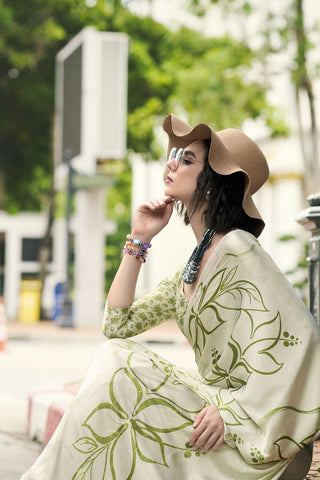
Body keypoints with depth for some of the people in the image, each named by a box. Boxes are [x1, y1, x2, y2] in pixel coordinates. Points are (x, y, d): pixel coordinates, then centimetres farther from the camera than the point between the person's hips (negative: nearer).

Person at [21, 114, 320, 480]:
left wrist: (233, 411, -26)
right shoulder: (192, 266, 15)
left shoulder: (238, 250, -12)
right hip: (212, 398, 8)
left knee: (121, 383, -18)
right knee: (116, 354, -6)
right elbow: (117, 326, 14)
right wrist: (138, 240, 8)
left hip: (251, 433, -8)